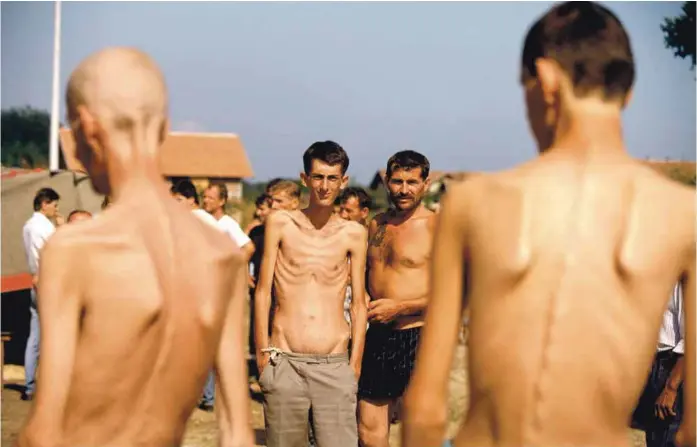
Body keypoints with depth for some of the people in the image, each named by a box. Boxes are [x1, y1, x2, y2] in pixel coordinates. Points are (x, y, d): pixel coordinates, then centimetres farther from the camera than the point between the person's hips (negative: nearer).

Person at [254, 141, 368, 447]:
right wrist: (262, 351, 1)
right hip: (284, 362, 0)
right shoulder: (280, 224, 6)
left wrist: (355, 362, 4)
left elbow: (359, 304, 10)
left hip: (335, 365, 0)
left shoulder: (353, 234, 7)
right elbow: (263, 292, 7)